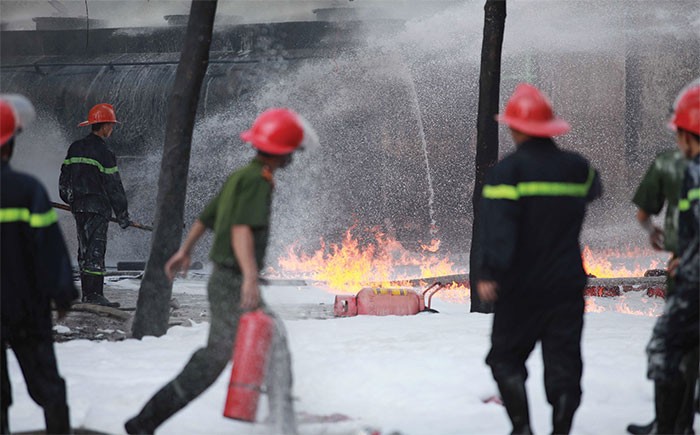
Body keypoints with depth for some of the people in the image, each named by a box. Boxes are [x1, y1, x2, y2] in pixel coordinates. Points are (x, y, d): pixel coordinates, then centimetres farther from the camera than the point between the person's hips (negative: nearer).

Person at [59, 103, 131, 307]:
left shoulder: (75, 148, 10)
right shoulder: (103, 153, -13)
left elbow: (64, 181, 15)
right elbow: (113, 186, -12)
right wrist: (123, 214, -7)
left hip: (78, 206, 8)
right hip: (97, 207, -8)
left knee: (85, 250, 13)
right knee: (95, 251, -6)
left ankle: (88, 293, 16)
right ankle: (94, 295, -8)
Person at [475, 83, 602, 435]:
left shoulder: (507, 171, -11)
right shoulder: (577, 167, 5)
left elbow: (498, 228, -21)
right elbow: (595, 193, 29)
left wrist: (489, 273, -24)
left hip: (521, 287, -4)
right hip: (567, 284, 4)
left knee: (506, 357, 7)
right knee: (563, 364, 6)